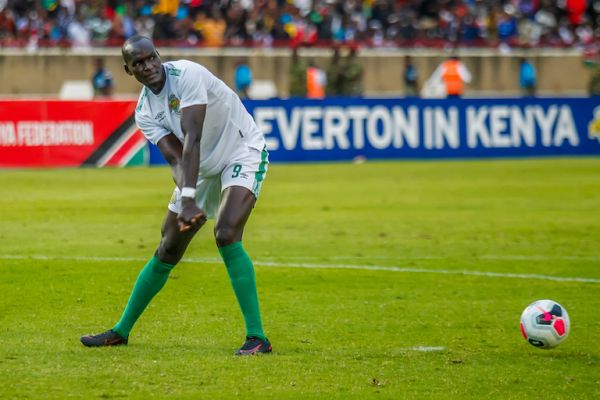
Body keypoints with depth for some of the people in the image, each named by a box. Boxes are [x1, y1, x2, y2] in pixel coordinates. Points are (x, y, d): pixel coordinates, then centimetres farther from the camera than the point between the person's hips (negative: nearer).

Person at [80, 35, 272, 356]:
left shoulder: (187, 75, -24)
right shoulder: (144, 112, -5)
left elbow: (192, 139, -33)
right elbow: (175, 159, -17)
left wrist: (188, 197, -41)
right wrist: (187, 200, -37)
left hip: (243, 153, -7)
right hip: (203, 168, 7)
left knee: (226, 234, -27)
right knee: (167, 251, 9)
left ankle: (257, 338, -24)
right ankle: (121, 331, 23)